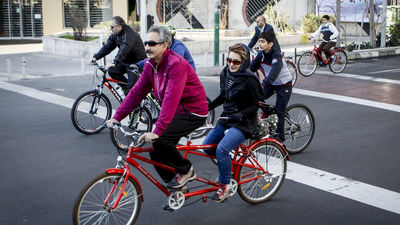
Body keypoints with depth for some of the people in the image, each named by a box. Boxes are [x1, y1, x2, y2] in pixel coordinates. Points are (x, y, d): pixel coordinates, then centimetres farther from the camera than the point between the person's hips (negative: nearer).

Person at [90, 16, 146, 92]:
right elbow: (107, 47, 1)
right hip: (126, 61, 8)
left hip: (137, 62, -8)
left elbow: (124, 50, -38)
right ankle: (125, 86, 7)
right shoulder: (115, 35, 2)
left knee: (132, 86, -17)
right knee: (112, 71, -9)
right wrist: (95, 57, -11)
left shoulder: (130, 34, -26)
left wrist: (114, 62, -47)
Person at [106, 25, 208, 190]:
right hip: (175, 112, 9)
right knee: (156, 153, 1)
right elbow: (137, 92, 5)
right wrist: (117, 117, -3)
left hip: (193, 112, -8)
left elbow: (171, 99, -34)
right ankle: (175, 190, 18)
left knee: (160, 140, -26)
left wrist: (157, 131, -40)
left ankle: (186, 170, -1)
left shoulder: (176, 64, -24)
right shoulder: (150, 65, 3)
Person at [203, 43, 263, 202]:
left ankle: (225, 186, -7)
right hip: (226, 120, 8)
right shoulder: (225, 74, 5)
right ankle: (228, 166, 22)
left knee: (222, 149, -25)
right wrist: (208, 106, 10)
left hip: (244, 123, -8)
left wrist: (240, 115, -28)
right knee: (207, 146, -1)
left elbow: (255, 105, -15)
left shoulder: (249, 80, -16)